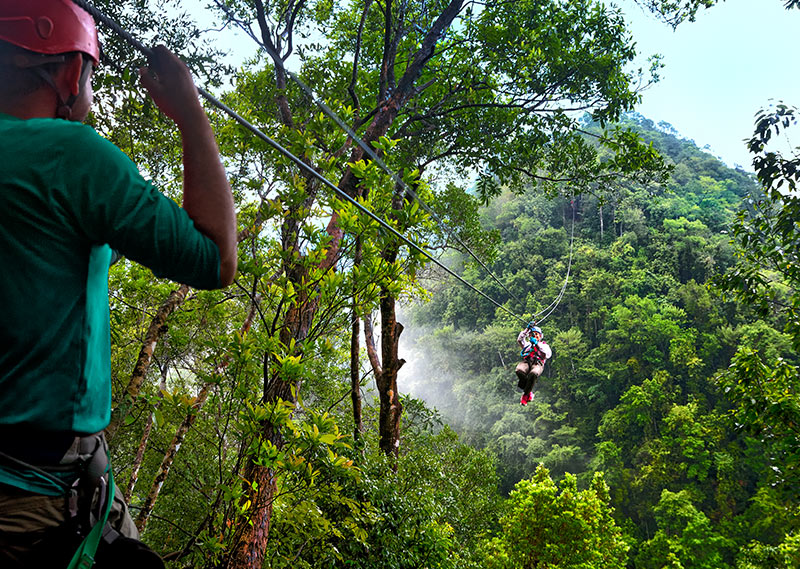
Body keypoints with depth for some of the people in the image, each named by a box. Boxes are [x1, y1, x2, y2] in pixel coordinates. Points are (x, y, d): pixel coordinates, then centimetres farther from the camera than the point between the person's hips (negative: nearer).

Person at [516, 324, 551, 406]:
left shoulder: (544, 345, 29)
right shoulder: (527, 344, 37)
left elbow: (548, 354, 7)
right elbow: (519, 340, 18)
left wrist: (537, 344, 0)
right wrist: (527, 329, 13)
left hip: (538, 363, -2)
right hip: (526, 362, 2)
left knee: (533, 373, -41)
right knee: (519, 370, -37)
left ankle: (525, 394, -23)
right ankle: (529, 393, -15)